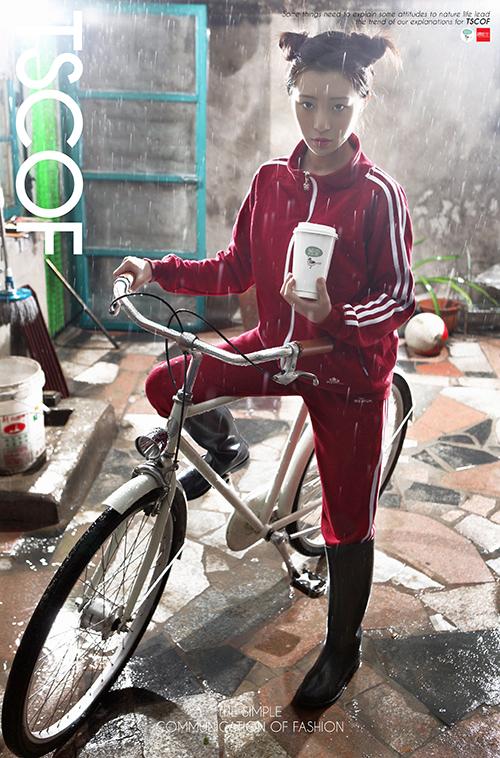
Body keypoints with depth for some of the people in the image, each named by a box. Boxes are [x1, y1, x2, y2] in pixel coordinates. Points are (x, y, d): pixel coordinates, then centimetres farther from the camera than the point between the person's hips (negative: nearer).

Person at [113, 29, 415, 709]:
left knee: (347, 522, 6)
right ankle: (224, 449, 25)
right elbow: (236, 269, 4)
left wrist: (333, 313, -33)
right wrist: (159, 269, -7)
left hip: (348, 370, -4)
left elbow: (399, 298, -14)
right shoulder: (271, 179, -1)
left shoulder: (378, 194, -15)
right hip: (278, 346, 5)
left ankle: (343, 649, 31)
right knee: (164, 385, -9)